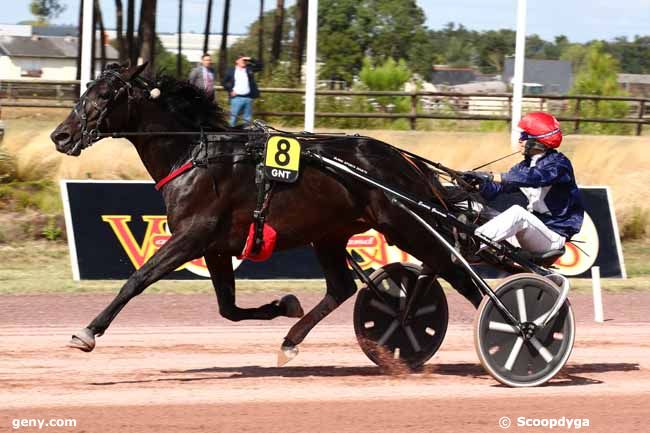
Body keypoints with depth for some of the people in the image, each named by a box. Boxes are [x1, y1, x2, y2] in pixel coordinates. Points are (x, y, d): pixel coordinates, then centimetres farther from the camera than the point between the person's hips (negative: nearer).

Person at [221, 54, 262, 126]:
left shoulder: (249, 69, 10)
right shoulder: (231, 70, 4)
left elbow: (260, 66, 6)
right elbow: (224, 82, 7)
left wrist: (250, 60, -3)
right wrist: (230, 90, -5)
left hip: (248, 98, 3)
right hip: (237, 97, -3)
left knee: (247, 119, 8)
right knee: (234, 118, 0)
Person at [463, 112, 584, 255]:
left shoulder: (559, 164, -10)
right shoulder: (526, 165, 13)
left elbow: (533, 177, -30)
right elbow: (496, 189, 5)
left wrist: (492, 177, -35)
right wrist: (482, 182, -18)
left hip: (554, 236, -8)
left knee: (517, 212, -35)